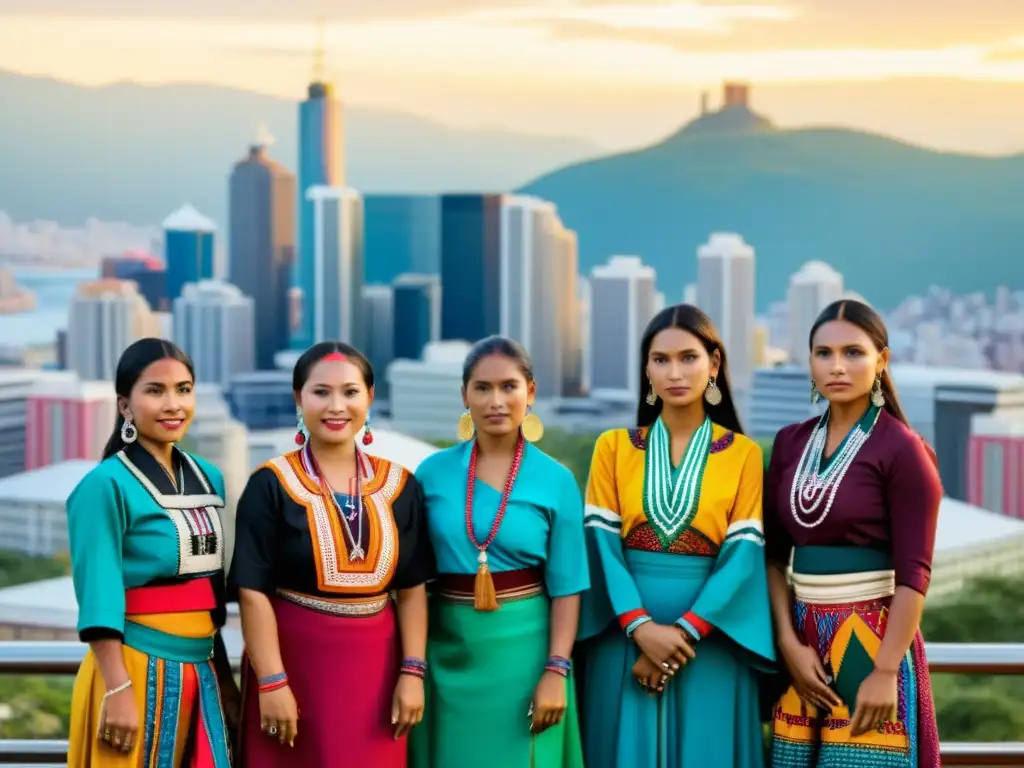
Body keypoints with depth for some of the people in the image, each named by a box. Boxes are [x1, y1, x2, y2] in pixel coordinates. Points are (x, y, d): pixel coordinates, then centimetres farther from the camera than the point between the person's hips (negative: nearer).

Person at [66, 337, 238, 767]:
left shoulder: (209, 478, 10)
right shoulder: (106, 485, -11)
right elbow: (99, 599, -15)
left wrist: (224, 674, 15)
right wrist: (119, 690, -20)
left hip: (200, 672, 7)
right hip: (136, 670, -6)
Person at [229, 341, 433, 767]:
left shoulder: (399, 486, 5)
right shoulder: (271, 485, -5)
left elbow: (412, 588, 6)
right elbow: (253, 591, -9)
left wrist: (412, 671, -2)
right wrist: (271, 682, -14)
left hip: (374, 671, 3)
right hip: (294, 666, -3)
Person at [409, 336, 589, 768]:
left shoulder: (555, 480, -3)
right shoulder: (432, 472, 1)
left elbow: (565, 587, -3)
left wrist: (556, 672, -10)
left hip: (522, 648, -1)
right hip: (448, 650, 1)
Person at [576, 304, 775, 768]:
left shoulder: (743, 454, 4)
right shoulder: (614, 448, 7)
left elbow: (743, 555, -4)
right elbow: (602, 545, -2)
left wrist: (685, 631, -15)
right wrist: (642, 627, -16)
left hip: (709, 642, -1)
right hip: (625, 638, 1)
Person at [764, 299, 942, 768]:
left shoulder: (902, 450, -9)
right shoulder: (790, 443, 7)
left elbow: (913, 574, -12)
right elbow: (773, 553, 8)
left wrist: (886, 671, -17)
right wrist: (789, 641, -4)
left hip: (871, 638, -5)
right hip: (803, 635, 5)